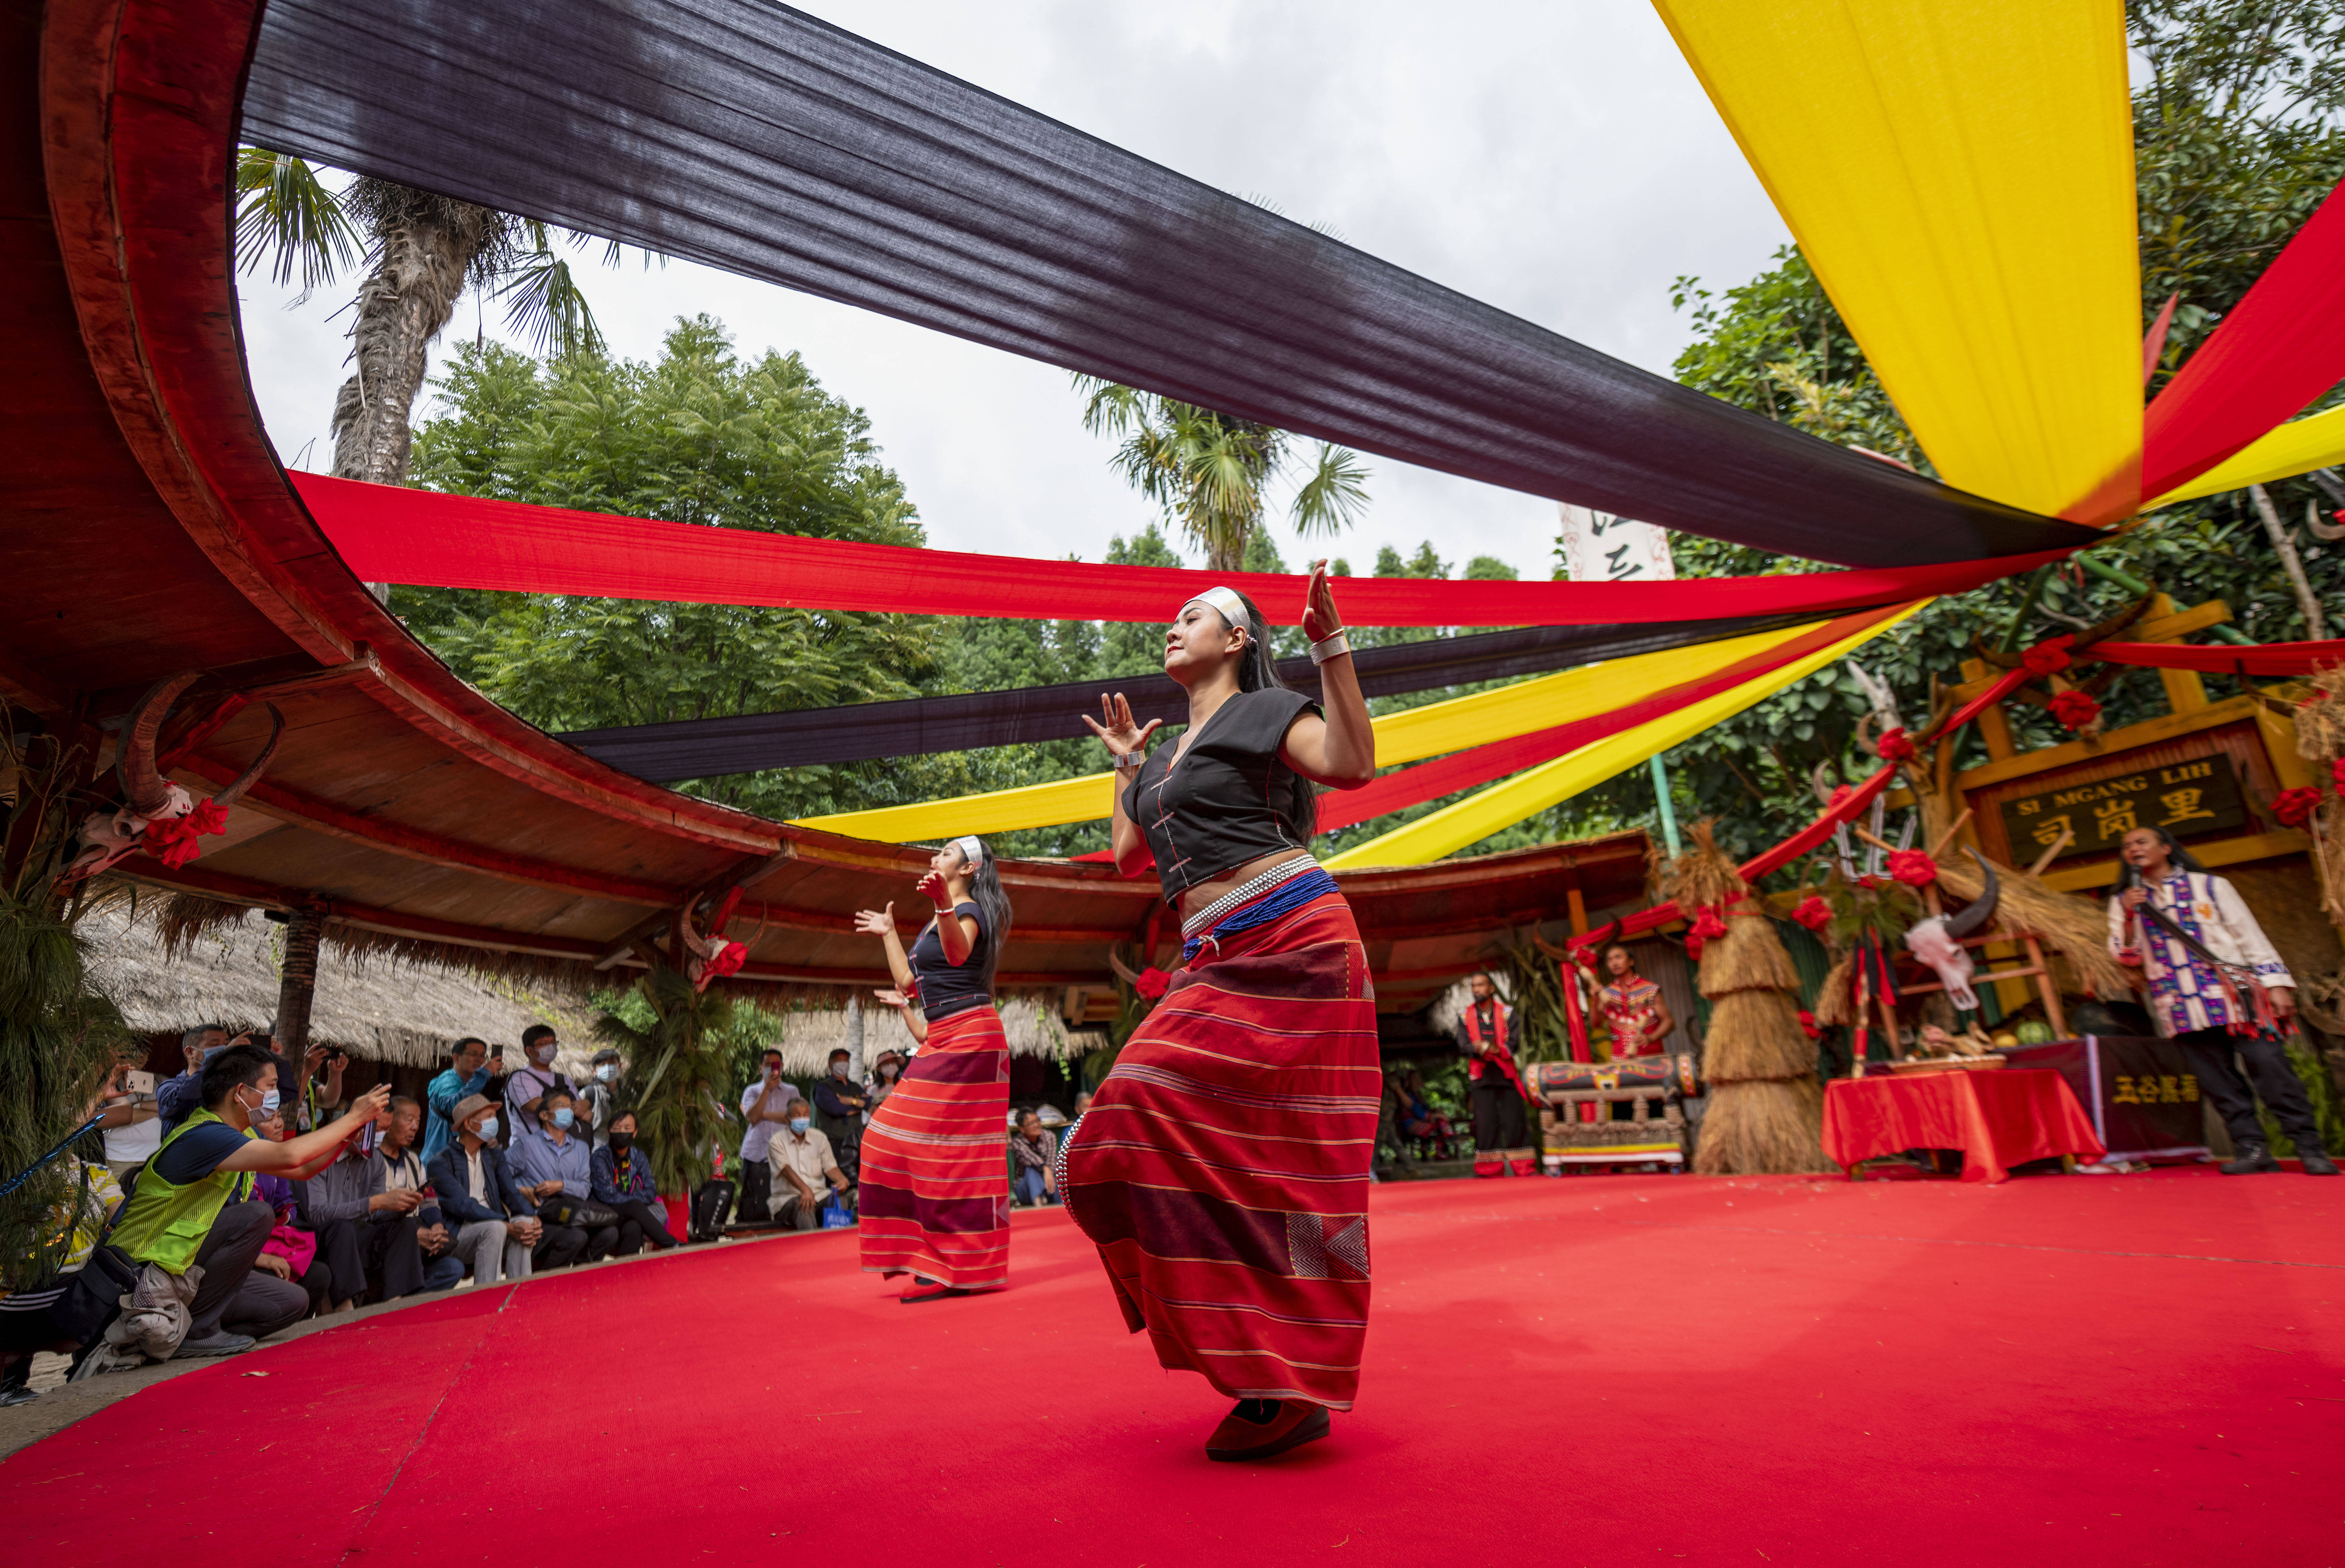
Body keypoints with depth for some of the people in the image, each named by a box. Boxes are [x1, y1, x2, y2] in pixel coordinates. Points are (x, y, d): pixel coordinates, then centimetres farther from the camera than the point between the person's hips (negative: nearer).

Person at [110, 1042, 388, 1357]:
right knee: (256, 1215, -27)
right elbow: (289, 1156, -37)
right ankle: (198, 1329, -15)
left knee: (293, 1302, -1)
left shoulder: (238, 1136, 8)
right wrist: (353, 1118, -26)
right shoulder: (202, 1136, -24)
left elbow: (302, 1170, 15)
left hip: (191, 1269, 9)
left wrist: (352, 1130, -1)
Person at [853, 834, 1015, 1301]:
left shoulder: (969, 909, -7)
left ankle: (959, 1270, -3)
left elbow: (959, 953, -31)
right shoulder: (936, 921, 22)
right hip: (942, 1039, 10)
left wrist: (943, 902, -48)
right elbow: (909, 982, 24)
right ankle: (939, 1261, 16)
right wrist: (888, 933, 32)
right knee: (900, 1141, 9)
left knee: (951, 1149, -9)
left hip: (969, 1035, -10)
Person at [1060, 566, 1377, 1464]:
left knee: (1278, 1158, -10)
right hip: (1215, 965, 8)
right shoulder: (1169, 759, 25)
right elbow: (1129, 859, 29)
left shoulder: (1261, 710, 3)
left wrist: (1332, 647, -15)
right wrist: (1124, 763, 34)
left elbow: (1352, 764, -13)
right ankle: (1267, 1367, 12)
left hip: (1288, 944, -8)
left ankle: (1292, 1393, 0)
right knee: (1201, 1150, 1)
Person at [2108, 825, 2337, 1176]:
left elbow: (2250, 936, 7)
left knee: (2269, 1065, -8)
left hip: (2235, 994, -2)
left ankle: (2309, 1148, -1)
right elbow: (2127, 956, 5)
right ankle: (2252, 1148, 2)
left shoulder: (2210, 886, 9)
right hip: (2183, 1008, 2)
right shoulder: (2124, 903, 13)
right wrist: (2129, 918, -10)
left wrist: (2276, 984, -1)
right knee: (2218, 1079, -1)